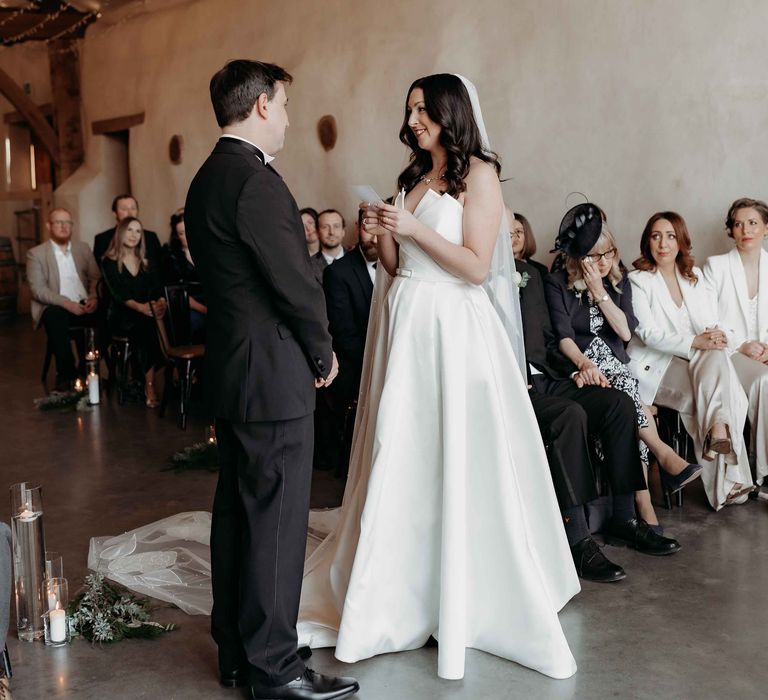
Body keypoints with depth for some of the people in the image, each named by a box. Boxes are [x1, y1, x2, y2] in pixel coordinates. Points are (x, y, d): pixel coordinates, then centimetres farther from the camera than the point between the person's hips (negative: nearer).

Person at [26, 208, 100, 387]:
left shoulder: (83, 248, 18)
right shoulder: (36, 253, 6)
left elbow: (96, 278, 15)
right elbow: (37, 289, -5)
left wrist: (94, 297, -8)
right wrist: (66, 303, -19)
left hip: (83, 306, 3)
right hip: (55, 307, -3)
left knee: (98, 319, -30)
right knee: (56, 318, -37)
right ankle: (67, 373, -23)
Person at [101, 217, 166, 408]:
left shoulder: (149, 262, 17)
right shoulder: (109, 263, 5)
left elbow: (158, 289, 3)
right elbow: (118, 294, -9)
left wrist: (161, 303, -23)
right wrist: (140, 307, -29)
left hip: (148, 314, 3)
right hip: (122, 317, -3)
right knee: (146, 325, -36)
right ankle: (149, 385, -32)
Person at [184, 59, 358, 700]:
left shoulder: (207, 179, 13)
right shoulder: (256, 180, -18)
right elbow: (296, 282, -18)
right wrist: (323, 354, -2)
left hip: (230, 369, 10)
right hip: (274, 373, -10)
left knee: (236, 511, 16)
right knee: (277, 520, -2)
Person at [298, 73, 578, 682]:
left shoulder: (478, 175, -4)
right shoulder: (413, 178, 17)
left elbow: (477, 267, -12)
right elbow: (396, 267, 16)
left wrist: (415, 229, -15)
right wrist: (382, 233, -2)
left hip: (452, 330, -7)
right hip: (403, 324, 7)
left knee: (457, 461, -1)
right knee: (400, 458, 9)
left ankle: (467, 596, 14)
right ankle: (402, 590, 22)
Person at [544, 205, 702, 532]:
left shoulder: (619, 282, 13)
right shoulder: (557, 283, 2)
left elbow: (625, 332, 0)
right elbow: (563, 335, -11)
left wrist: (599, 290, -5)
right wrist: (584, 363, -31)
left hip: (614, 365, 3)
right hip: (575, 368, -3)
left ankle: (642, 506, -36)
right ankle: (662, 451, -29)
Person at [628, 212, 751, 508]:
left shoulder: (694, 276, 16)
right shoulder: (638, 281, -1)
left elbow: (711, 325, 9)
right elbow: (649, 334, -12)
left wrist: (713, 337, -17)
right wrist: (695, 342, -26)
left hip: (698, 362, 5)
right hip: (655, 366, -5)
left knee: (716, 355, -29)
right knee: (712, 394, -27)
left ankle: (717, 431, -33)